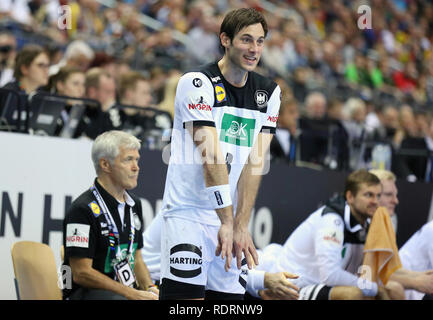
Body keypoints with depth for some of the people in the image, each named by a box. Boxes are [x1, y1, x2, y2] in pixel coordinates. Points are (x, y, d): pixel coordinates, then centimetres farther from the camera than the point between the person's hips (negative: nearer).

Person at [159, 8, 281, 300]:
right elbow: (211, 157, -18)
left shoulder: (269, 92, 7)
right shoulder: (197, 83, -10)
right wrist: (227, 222, -24)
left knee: (231, 295, 3)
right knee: (187, 293, -15)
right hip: (188, 213, -6)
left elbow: (255, 162, -1)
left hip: (230, 216, 6)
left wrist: (241, 224, -10)